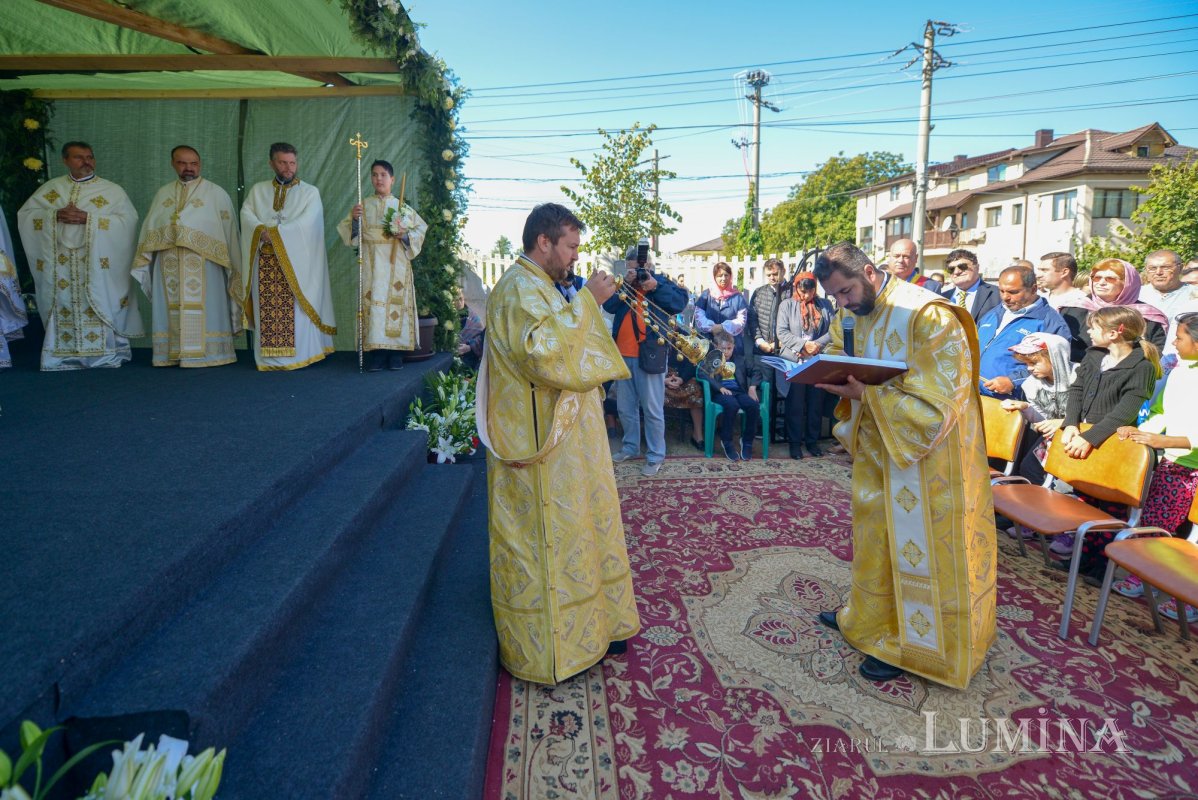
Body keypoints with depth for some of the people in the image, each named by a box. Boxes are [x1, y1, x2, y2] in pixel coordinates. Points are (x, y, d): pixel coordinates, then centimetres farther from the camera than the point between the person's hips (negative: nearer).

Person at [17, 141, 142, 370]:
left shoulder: (112, 190, 6)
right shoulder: (50, 188, 15)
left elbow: (128, 220, -7)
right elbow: (25, 214, 13)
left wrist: (89, 218, -13)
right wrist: (55, 215, -6)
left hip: (97, 262, -3)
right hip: (60, 262, 3)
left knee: (98, 306, -7)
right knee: (63, 307, 1)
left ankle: (104, 356, -4)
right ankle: (63, 357, 4)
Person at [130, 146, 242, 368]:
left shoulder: (216, 193, 4)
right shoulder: (162, 194, 16)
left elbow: (228, 230, 0)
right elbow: (149, 229, 15)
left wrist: (231, 265, -7)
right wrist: (143, 262, 6)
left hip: (203, 265, -4)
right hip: (168, 265, 4)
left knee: (202, 310, -4)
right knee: (172, 309, 5)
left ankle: (204, 352, 2)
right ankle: (172, 353, 10)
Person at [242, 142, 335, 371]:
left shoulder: (310, 192, 6)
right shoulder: (258, 190, 16)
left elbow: (306, 223, -9)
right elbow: (246, 215, 4)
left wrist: (274, 232, -15)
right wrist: (263, 231, -16)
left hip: (296, 261, -3)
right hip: (265, 261, 3)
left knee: (295, 310, -5)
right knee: (267, 310, 0)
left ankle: (297, 356, 0)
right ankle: (269, 358, 5)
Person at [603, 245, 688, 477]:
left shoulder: (662, 281, 3)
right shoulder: (622, 284, 12)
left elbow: (680, 302, -12)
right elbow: (608, 305, -5)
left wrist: (656, 287, -19)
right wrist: (626, 283, -14)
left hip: (649, 354, -5)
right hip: (622, 355, 5)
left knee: (652, 409, -3)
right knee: (625, 407, 15)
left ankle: (655, 455, 7)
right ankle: (630, 447, 31)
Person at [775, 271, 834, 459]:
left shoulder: (824, 304, 9)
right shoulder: (787, 305, 3)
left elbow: (834, 329, 1)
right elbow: (782, 333, -5)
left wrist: (818, 344, -15)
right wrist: (804, 344, -16)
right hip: (794, 362, -2)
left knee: (816, 403, 8)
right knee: (795, 404, 2)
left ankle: (812, 440, 20)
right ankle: (795, 441, 12)